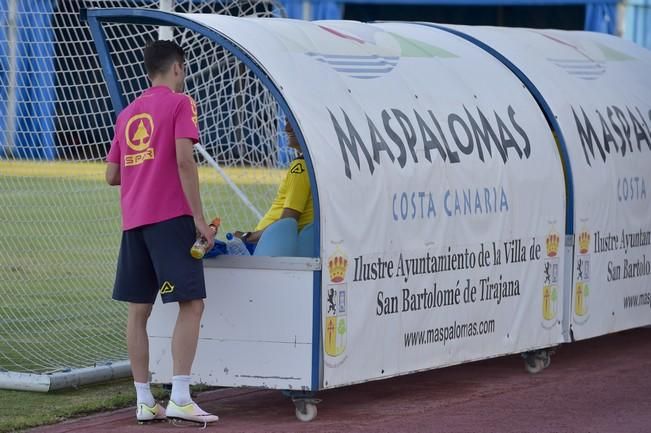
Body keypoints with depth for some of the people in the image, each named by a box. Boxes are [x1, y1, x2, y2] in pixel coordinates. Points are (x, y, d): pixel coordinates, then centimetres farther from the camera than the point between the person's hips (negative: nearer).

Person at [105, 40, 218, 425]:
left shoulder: (128, 114, 17)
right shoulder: (180, 103, -2)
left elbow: (112, 175, 19)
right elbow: (184, 161, -14)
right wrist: (200, 219, -14)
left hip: (133, 220, 7)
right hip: (171, 218, -7)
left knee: (138, 310, 8)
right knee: (192, 303, -7)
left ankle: (144, 401, 8)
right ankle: (180, 398, -16)